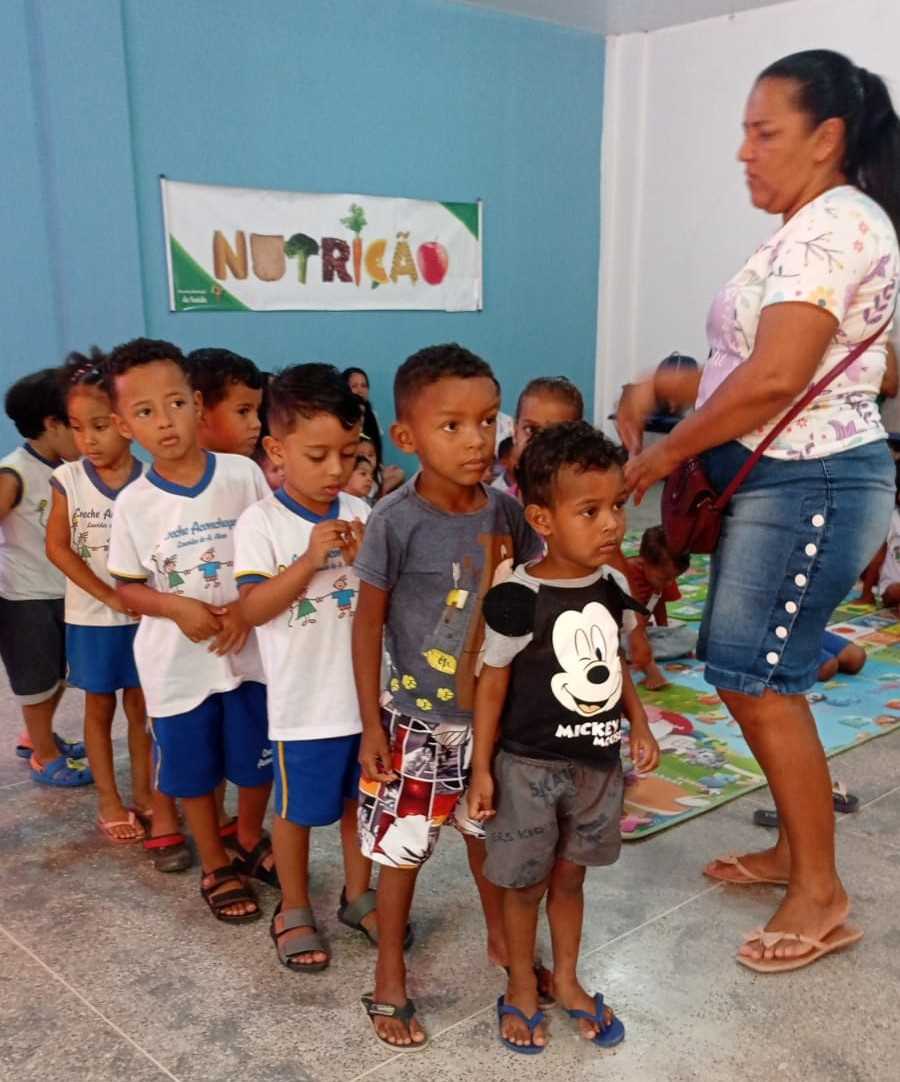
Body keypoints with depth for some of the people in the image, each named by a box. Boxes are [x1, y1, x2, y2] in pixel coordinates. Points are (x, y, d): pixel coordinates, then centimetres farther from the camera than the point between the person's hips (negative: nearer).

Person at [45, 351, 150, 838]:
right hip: (91, 617, 0)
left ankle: (142, 792, 27)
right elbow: (57, 547, -9)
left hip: (144, 615, 0)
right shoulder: (67, 479, -8)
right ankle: (109, 800, 25)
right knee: (99, 707, 12)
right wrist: (109, 595, -15)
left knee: (140, 705, 12)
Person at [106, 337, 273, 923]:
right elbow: (127, 586, 0)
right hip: (178, 662, 0)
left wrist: (247, 607, -16)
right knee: (193, 773, 14)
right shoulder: (133, 503, -8)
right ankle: (216, 868, 37)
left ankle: (251, 840, 45)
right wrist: (178, 608, -18)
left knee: (258, 763, 16)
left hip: (249, 651, 0)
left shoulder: (243, 475, -9)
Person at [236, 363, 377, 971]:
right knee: (299, 809, 13)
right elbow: (253, 609, -18)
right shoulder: (261, 523, -13)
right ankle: (294, 909, 33)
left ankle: (358, 894, 40)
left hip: (366, 691, 4)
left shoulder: (360, 514, -1)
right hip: (304, 700, -4)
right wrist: (310, 559, -27)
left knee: (361, 799, 19)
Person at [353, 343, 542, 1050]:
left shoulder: (505, 510, -6)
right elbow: (369, 621, -12)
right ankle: (390, 979, 29)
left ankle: (501, 938, 46)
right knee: (403, 850, 9)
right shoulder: (395, 521, -19)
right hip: (420, 720, -4)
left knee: (489, 833, 22)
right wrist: (372, 723, -10)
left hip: (493, 713, 4)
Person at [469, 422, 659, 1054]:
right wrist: (481, 769, -11)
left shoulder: (614, 587, -4)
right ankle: (522, 988, 35)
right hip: (530, 766, -5)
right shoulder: (517, 599, -21)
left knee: (570, 878, 21)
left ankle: (567, 981, 41)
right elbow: (492, 685, -13)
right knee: (526, 884, 13)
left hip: (598, 764, 5)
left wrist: (640, 727, 7)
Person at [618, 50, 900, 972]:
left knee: (757, 682, -5)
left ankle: (822, 895, 10)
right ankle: (794, 849, 30)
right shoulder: (808, 230, 17)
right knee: (762, 678, 14)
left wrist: (661, 455, -14)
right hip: (776, 482, 10)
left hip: (809, 486, -10)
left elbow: (773, 381, -24)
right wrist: (659, 388, 4)